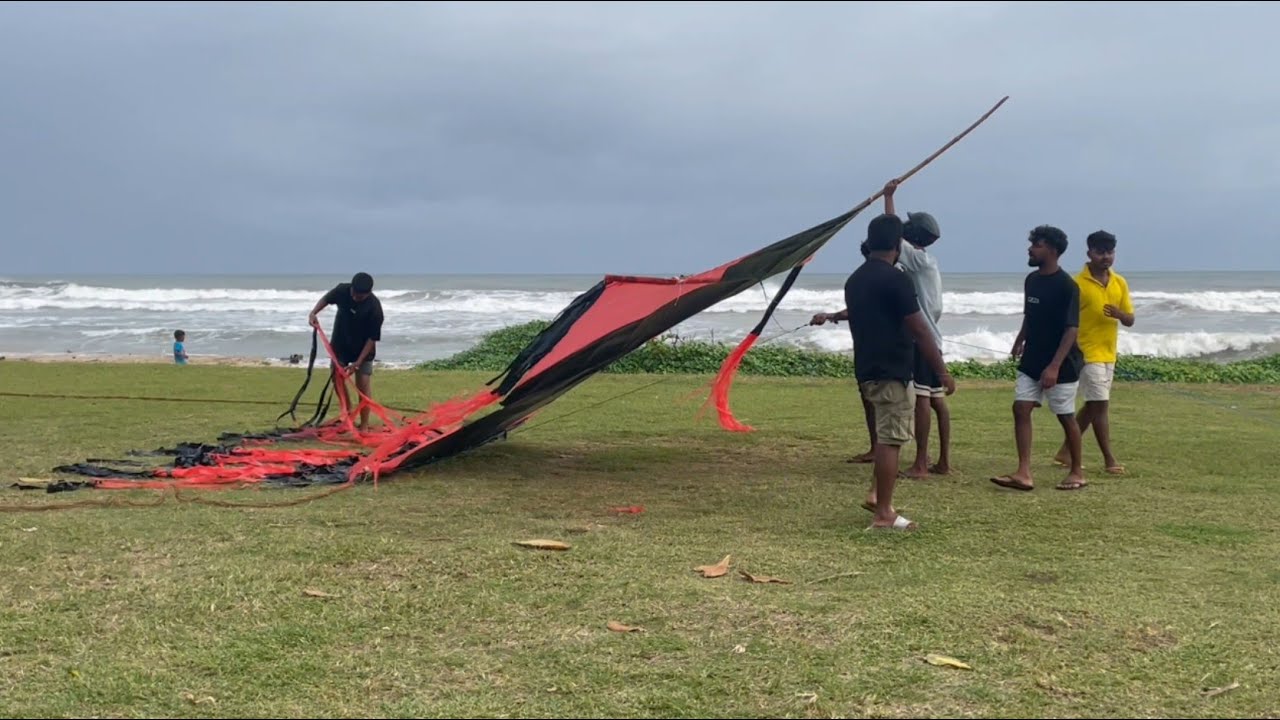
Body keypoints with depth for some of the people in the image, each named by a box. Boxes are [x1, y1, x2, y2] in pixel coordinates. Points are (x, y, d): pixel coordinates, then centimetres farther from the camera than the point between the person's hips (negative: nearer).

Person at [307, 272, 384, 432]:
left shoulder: (374, 307, -29)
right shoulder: (342, 290, -19)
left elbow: (372, 338, -22)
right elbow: (326, 299, 4)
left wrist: (358, 362, -25)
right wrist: (314, 313, -15)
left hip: (362, 349, -4)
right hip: (340, 344, 4)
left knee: (363, 385, -7)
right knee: (337, 378, 7)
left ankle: (364, 426, 0)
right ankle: (349, 409, 31)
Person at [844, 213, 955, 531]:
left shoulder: (854, 280, 11)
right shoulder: (894, 278, -14)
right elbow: (919, 329, -15)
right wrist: (942, 371, -9)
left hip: (867, 369, 9)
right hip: (891, 371, -9)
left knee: (888, 434, 23)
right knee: (890, 439, -4)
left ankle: (876, 495, 18)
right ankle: (884, 515, 0)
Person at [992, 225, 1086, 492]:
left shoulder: (1066, 286, -17)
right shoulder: (1031, 280, 5)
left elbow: (1071, 329, -20)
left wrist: (1055, 366, -26)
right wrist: (1020, 341, 21)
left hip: (1060, 365, -7)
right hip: (1031, 362, 7)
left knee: (1066, 417, 5)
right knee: (1020, 409, -3)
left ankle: (1077, 472, 21)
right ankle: (1024, 474, -4)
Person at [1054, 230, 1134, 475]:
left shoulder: (1120, 283, 6)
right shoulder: (1078, 284, -12)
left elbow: (1130, 320, 9)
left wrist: (1119, 314, -15)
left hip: (1109, 354, 7)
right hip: (1087, 353, -7)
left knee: (1092, 405, 12)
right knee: (1100, 404, -7)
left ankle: (1065, 451, 23)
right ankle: (1109, 459, 1)